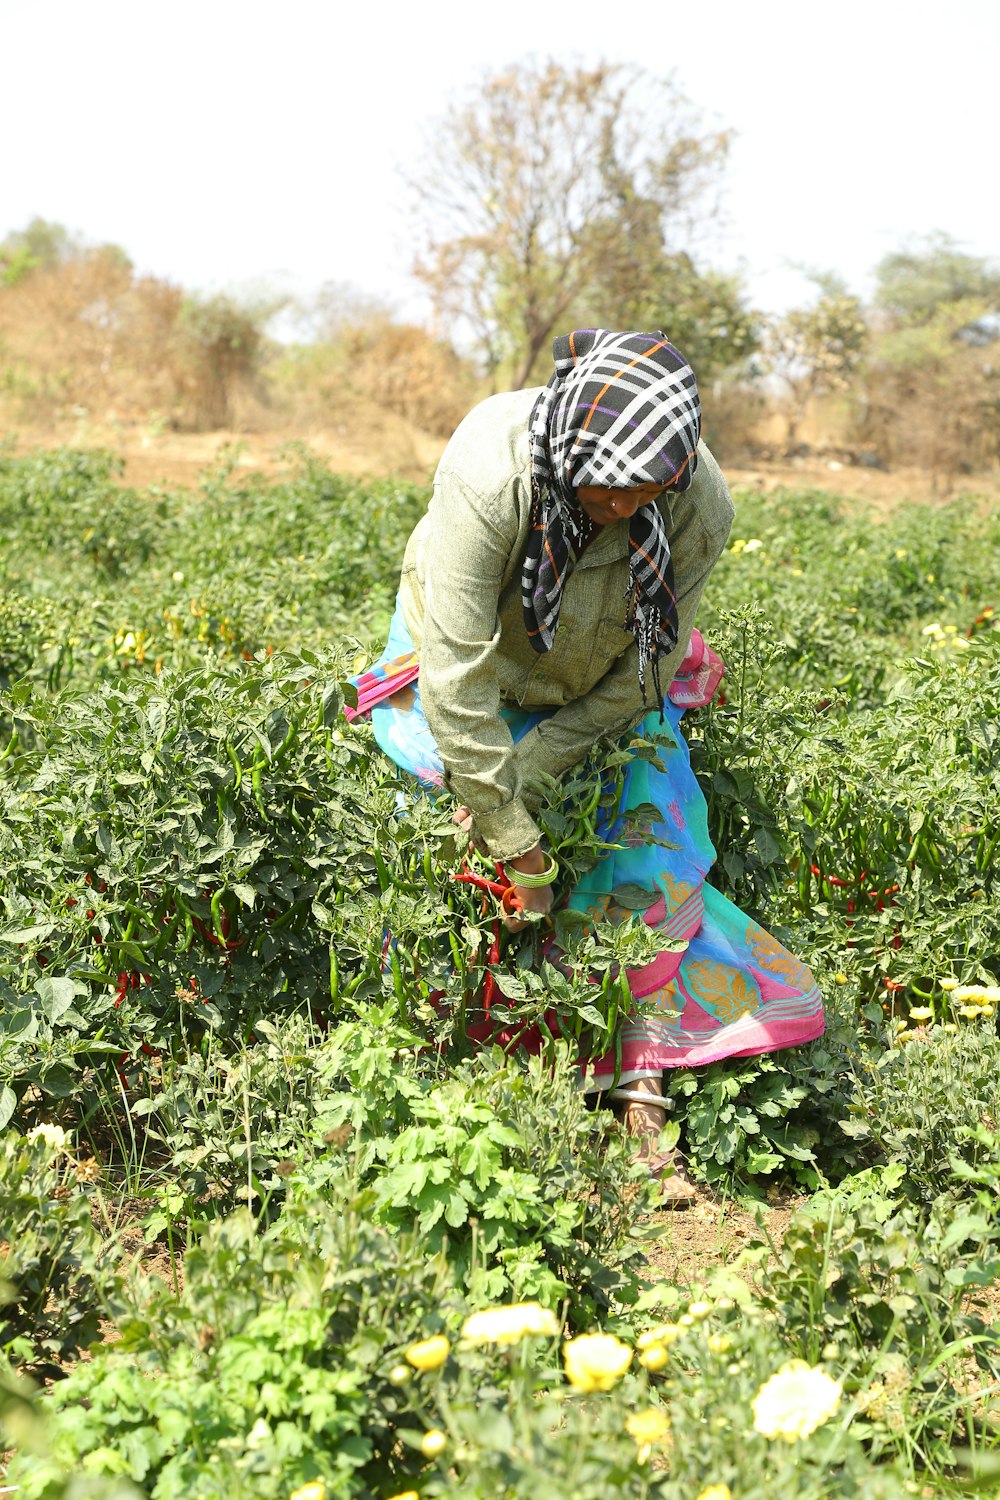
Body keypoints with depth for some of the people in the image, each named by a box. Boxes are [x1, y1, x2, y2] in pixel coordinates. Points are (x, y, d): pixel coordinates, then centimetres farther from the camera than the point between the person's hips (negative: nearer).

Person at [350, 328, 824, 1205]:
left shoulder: (698, 504, -29)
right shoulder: (491, 472, -38)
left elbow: (644, 671, -18)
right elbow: (460, 676, -34)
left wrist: (528, 770, -24)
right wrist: (513, 836, -29)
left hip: (604, 690, 2)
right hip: (474, 667, -1)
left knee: (652, 861, -6)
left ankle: (642, 1091, 3)